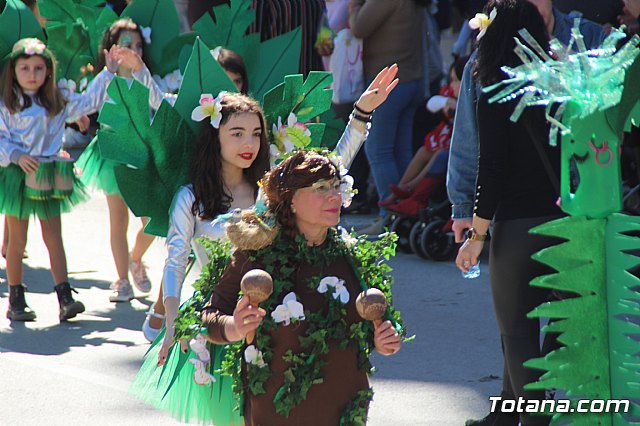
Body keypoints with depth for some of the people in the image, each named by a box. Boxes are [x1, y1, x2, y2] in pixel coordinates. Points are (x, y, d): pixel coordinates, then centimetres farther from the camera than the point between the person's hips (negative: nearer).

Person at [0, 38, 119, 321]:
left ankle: (65, 297, -3)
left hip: (49, 177, 3)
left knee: (54, 237, 1)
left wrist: (108, 73, 15)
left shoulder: (57, 101, 10)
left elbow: (88, 102, 18)